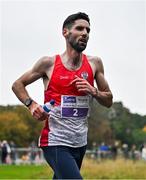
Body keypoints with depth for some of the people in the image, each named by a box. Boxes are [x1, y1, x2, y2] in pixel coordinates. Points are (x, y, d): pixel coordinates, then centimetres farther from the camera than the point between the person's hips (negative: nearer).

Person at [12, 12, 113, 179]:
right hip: (55, 142, -5)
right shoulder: (49, 63, -5)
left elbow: (108, 101, 11)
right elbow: (17, 85, 7)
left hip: (80, 142, 5)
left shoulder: (94, 63, 4)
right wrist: (31, 105, -10)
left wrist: (93, 91, -10)